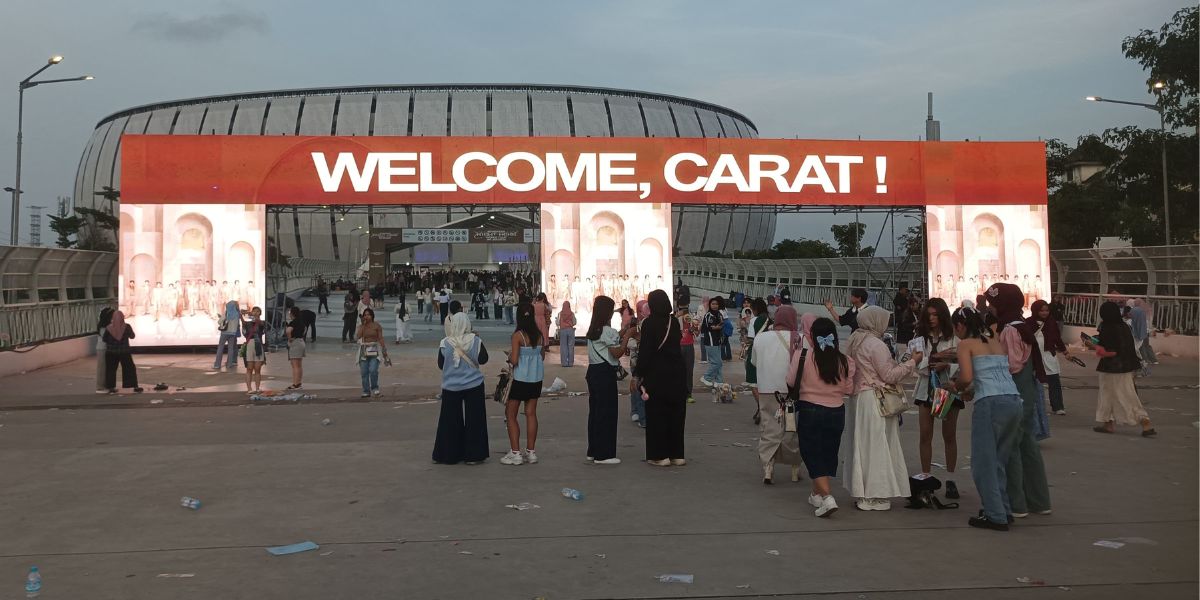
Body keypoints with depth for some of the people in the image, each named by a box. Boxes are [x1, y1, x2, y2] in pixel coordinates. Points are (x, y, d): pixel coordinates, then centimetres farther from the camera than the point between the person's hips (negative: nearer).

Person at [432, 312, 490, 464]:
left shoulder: (445, 343, -9)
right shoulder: (475, 341, -10)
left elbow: (440, 365, 2)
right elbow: (483, 359, 2)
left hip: (451, 387, 0)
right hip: (473, 385, 0)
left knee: (450, 421, 10)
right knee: (474, 419, 8)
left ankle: (449, 455, 16)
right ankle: (473, 455, 10)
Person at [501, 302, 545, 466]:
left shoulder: (518, 335, -15)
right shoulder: (539, 334, 0)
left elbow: (514, 360, -18)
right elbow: (542, 357, 8)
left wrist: (509, 357, 3)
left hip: (520, 378, -5)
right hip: (536, 378, 5)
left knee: (510, 415, 6)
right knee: (531, 413, 13)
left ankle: (515, 453, 1)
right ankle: (531, 452, 15)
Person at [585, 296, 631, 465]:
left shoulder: (593, 330, 12)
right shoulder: (608, 331, -14)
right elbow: (617, 353, -16)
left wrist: (621, 335, 13)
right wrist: (627, 335, -10)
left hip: (593, 371, 9)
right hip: (605, 374, -9)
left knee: (595, 410, 14)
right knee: (607, 412, -3)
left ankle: (593, 451, 20)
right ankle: (604, 454, 0)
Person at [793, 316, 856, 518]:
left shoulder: (805, 356, -14)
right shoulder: (845, 362, -5)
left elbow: (791, 381, -6)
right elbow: (849, 389, 0)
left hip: (809, 410, -3)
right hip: (836, 412, 4)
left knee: (812, 455, 2)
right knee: (827, 454, 18)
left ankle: (827, 497, -15)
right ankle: (817, 494, 32)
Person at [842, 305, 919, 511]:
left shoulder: (855, 342, 12)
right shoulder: (876, 344, -16)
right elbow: (889, 375, -14)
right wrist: (912, 362, -6)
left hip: (858, 397, 9)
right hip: (874, 400, -9)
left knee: (861, 445, 13)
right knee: (876, 447, -3)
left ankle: (861, 493, 20)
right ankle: (873, 496, 1)